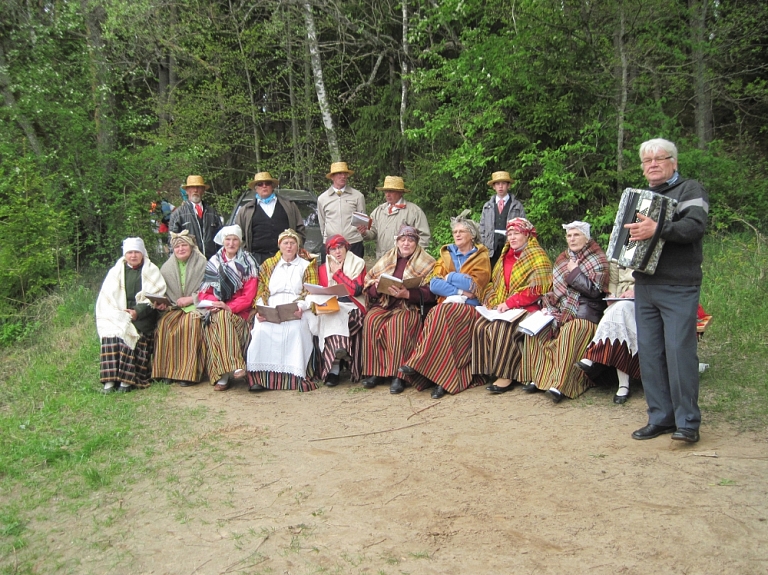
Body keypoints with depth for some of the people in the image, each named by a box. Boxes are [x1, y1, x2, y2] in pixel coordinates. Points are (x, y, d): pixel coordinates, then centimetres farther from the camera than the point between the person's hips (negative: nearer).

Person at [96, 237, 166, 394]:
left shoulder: (152, 271, 12)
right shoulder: (115, 271, 19)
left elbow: (156, 296, -2)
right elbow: (106, 299, 9)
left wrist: (137, 312, -16)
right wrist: (118, 314, -9)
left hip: (143, 318, -2)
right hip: (118, 316, 2)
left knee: (132, 333, -29)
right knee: (111, 334, -26)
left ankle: (127, 380, -27)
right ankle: (109, 381, -29)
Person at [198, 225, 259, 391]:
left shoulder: (247, 264, 5)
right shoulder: (214, 262, 14)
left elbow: (248, 296, -3)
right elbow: (204, 292, 10)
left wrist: (229, 307, -18)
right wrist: (214, 303, -12)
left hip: (239, 311, -2)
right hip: (215, 310, 2)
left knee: (223, 317, -34)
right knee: (212, 322, -31)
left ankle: (224, 374, -38)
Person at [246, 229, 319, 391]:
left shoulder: (306, 265, 18)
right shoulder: (268, 264, 23)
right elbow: (261, 291, 13)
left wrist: (301, 307, -15)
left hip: (297, 311, -1)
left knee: (296, 329, -34)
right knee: (261, 329, -30)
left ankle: (296, 376, -31)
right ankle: (259, 376, -28)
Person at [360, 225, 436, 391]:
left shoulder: (427, 262, 8)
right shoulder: (386, 259, 20)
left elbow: (430, 292, -7)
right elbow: (369, 285, 13)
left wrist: (408, 294, -22)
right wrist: (380, 287, -10)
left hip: (411, 306, -4)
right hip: (384, 304, 4)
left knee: (398, 323, -34)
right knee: (371, 320, -27)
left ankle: (398, 375, -28)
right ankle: (375, 371, -21)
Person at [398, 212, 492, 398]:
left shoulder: (481, 257, 9)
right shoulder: (446, 253, 19)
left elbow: (473, 286, -7)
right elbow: (434, 284, 4)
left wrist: (449, 278, 1)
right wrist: (458, 290, -9)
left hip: (468, 307, -3)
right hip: (445, 305, 3)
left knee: (441, 315, -32)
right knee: (438, 319, -30)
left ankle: (418, 363, -33)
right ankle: (443, 378, -33)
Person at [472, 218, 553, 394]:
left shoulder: (538, 256, -4)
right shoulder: (506, 255, 18)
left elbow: (536, 290, -15)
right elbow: (496, 283, 18)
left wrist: (510, 303, -20)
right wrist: (496, 302, -3)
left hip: (527, 307, -7)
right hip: (504, 307, 7)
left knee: (503, 328, -32)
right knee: (481, 326, -18)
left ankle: (506, 375, -23)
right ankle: (490, 371, -13)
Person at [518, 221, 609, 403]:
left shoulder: (598, 260, 0)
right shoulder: (562, 259, 17)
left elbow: (595, 291, -11)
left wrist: (574, 272, -11)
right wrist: (548, 305, 0)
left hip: (584, 313, -6)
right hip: (561, 310, 6)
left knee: (570, 332, -35)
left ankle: (561, 384, -36)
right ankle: (538, 376, -14)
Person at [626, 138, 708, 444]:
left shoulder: (690, 190, 0)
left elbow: (695, 225, -17)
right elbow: (627, 232, 26)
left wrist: (657, 229, -32)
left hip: (678, 287, -6)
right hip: (644, 286, 6)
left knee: (679, 350, -9)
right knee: (649, 352, 5)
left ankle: (688, 421, 0)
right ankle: (660, 417, 14)